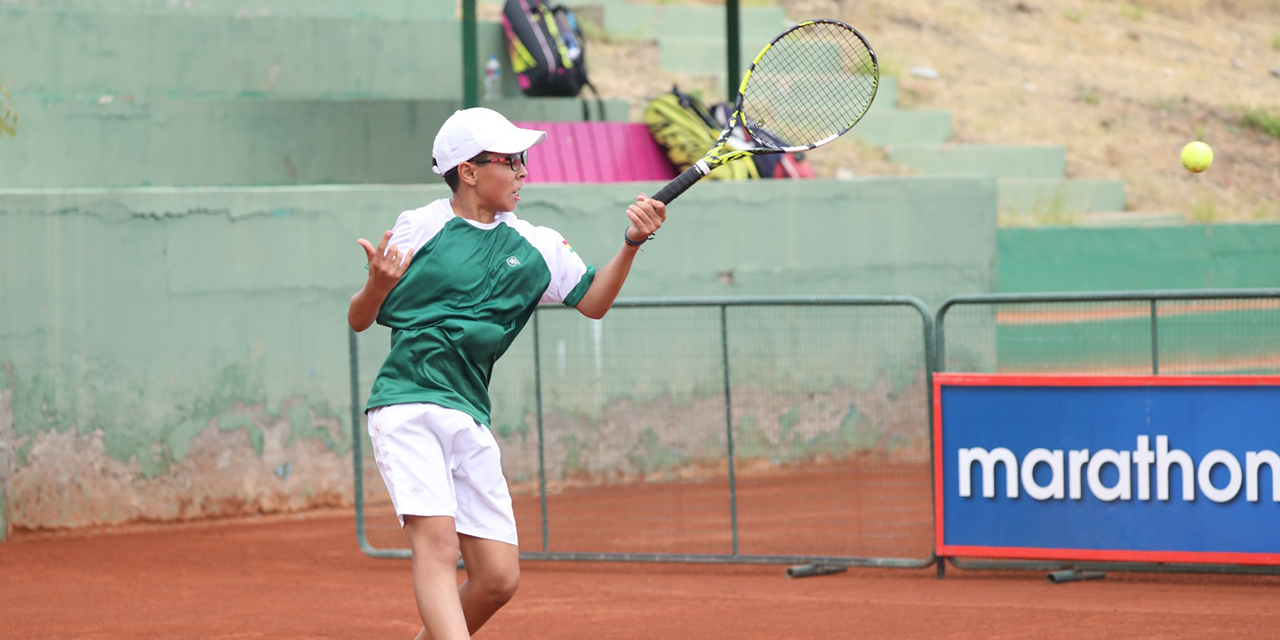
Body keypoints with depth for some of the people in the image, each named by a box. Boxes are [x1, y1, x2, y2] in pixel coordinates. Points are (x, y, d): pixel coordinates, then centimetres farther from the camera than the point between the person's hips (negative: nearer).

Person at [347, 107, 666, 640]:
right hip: (405, 408, -5)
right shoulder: (418, 229, 1)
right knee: (438, 543, -24)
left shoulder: (534, 247, 11)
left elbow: (593, 302, 13)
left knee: (498, 578, -1)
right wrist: (377, 286, -15)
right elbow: (359, 321, 7)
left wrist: (631, 243, -2)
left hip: (469, 419, 5)